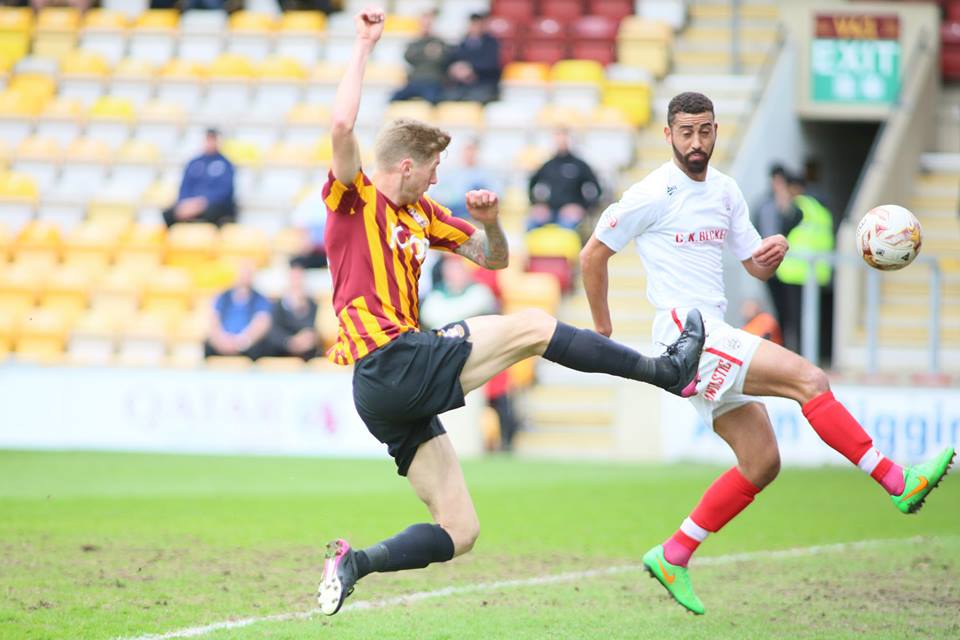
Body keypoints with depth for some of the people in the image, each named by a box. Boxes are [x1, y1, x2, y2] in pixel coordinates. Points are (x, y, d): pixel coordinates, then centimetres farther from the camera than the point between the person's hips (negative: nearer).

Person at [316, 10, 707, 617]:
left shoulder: (420, 214, 21)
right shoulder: (355, 199, -3)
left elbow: (494, 257, 27)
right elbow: (342, 125, -23)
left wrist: (491, 222, 4)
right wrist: (365, 46, -17)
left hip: (399, 396, 9)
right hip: (394, 366, -9)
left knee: (459, 533, 4)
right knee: (531, 326, -6)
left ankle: (354, 562, 0)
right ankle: (668, 369, 2)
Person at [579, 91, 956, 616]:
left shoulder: (725, 192, 13)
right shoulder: (654, 195, -8)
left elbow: (756, 267, 18)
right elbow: (593, 255, -1)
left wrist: (773, 253, -6)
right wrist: (602, 330, 5)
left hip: (716, 334, 9)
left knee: (762, 462, 6)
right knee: (810, 380, -19)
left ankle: (673, 557, 11)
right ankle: (899, 483, -19)